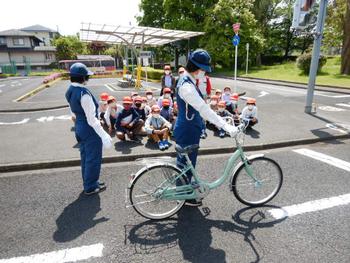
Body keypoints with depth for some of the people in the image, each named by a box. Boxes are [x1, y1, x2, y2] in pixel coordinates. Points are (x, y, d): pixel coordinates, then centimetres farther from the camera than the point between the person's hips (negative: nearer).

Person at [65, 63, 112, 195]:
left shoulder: (70, 91, 3)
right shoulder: (84, 93, -25)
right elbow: (91, 119, -26)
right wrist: (104, 135, -24)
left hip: (79, 128, 9)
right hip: (90, 130, -9)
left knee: (85, 157, 21)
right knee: (93, 159, 7)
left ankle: (89, 182, 38)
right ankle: (90, 187, 22)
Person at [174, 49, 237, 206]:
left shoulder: (188, 82, 8)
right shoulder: (187, 86, -25)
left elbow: (201, 107, 14)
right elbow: (204, 109, -32)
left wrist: (216, 121, 15)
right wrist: (226, 126, -31)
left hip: (187, 130, 10)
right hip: (187, 133, -10)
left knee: (184, 163, 23)